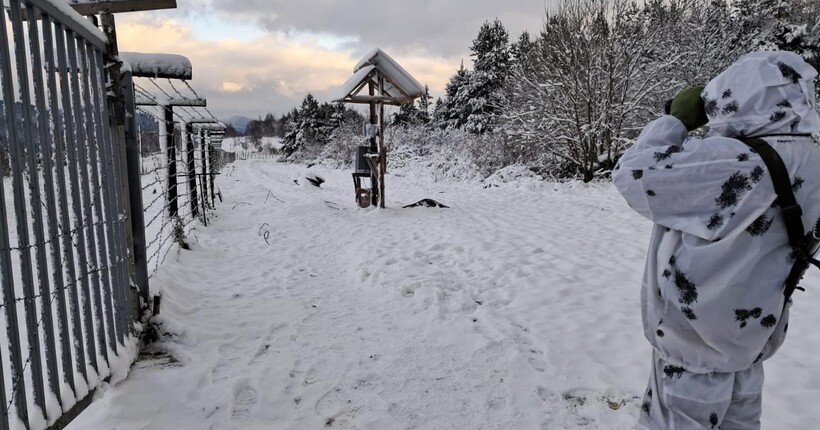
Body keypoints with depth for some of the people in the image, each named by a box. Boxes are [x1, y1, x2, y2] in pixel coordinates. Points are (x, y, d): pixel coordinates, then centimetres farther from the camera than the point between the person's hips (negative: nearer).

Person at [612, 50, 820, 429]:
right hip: (745, 335, 9)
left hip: (699, 341, -8)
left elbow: (633, 173, -26)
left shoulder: (737, 162, -29)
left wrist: (677, 119, -13)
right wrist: (704, 143, 0)